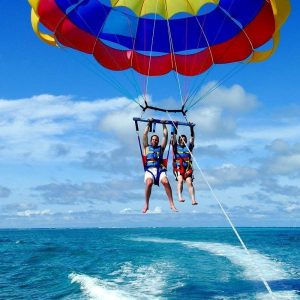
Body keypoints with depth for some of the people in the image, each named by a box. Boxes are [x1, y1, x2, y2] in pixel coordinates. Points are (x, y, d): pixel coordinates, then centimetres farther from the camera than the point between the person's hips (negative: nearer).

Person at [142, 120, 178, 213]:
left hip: (160, 169, 1)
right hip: (149, 169, -1)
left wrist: (164, 125, 27)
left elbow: (165, 135, 23)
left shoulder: (161, 148, 26)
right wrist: (148, 124, 23)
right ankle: (146, 205, -20)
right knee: (149, 183, -31)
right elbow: (145, 134, 19)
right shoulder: (146, 148, 24)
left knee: (165, 182, -28)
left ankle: (171, 204, -26)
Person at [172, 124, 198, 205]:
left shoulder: (188, 147, 21)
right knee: (180, 180, -26)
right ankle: (180, 196, -40)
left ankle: (193, 200, -26)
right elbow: (174, 137, 9)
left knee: (189, 182, -14)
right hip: (178, 167, -2)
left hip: (187, 168, 2)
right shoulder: (176, 147, 16)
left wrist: (191, 128, 11)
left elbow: (192, 138, 16)